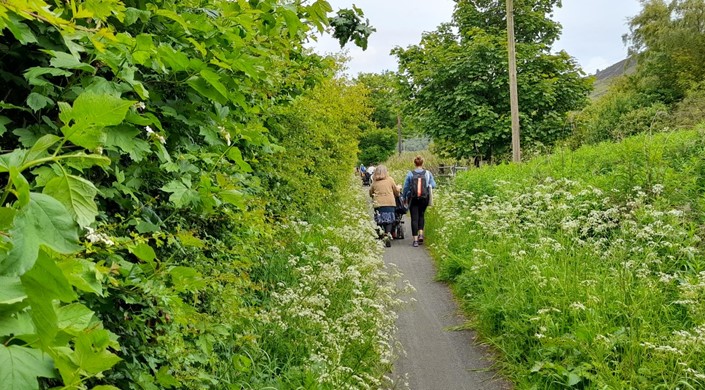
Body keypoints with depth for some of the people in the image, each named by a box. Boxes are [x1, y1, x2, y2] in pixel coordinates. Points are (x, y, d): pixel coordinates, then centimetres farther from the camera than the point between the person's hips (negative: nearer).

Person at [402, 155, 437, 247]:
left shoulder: (410, 174, -5)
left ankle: (415, 240, 0)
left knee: (414, 218, 4)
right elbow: (433, 185, -2)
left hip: (413, 199, -1)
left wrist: (404, 197, 11)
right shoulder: (428, 173, -3)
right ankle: (421, 234, 6)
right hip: (424, 198, 1)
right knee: (421, 215, 22)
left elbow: (405, 187, -1)